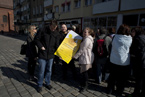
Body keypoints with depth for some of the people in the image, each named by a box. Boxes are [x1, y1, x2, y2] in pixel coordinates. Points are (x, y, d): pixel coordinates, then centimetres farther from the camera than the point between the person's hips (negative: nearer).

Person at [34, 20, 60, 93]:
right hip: (42, 55, -3)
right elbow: (36, 39, -1)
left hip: (51, 55, 3)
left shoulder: (57, 34, -1)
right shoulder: (43, 30, -10)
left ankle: (48, 83, 36)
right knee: (41, 71, 5)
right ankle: (40, 85, 26)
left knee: (49, 70, 15)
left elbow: (57, 45, -1)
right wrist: (40, 46, -13)